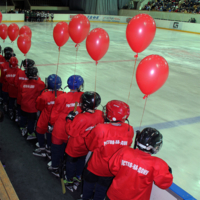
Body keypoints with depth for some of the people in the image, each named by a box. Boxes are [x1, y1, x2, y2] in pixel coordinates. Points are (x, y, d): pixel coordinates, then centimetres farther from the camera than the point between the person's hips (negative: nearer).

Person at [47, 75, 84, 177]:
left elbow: (54, 115, -9)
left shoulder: (62, 98, -20)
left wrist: (52, 124, 10)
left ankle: (54, 167, 38)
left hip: (60, 131, -2)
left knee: (57, 148, 19)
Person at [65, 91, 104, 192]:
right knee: (81, 161, 29)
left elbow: (70, 131, -24)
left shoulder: (80, 118, -38)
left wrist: (69, 119, -13)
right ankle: (78, 177, 50)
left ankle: (69, 181, 40)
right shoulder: (100, 115, -19)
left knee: (71, 162, 21)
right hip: (86, 147, 5)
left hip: (75, 147, -5)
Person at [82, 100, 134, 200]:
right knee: (102, 188, 28)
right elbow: (127, 146, -4)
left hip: (96, 167, -2)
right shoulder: (129, 130, -22)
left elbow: (90, 146, -16)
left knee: (89, 182, 28)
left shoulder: (100, 129, -33)